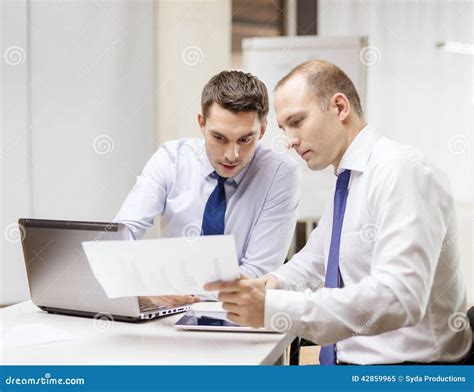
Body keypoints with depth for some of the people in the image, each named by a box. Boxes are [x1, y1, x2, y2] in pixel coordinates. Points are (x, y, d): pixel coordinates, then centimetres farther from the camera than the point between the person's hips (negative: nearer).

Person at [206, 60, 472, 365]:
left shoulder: (401, 169, -15)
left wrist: (271, 307, -29)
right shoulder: (348, 179, 13)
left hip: (403, 363, -8)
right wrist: (276, 281, 3)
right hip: (347, 361, 8)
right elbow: (315, 258, 26)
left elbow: (398, 297, -27)